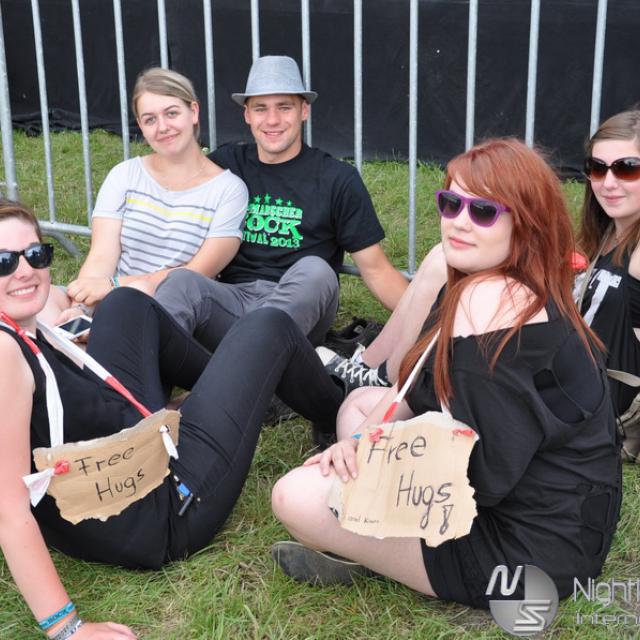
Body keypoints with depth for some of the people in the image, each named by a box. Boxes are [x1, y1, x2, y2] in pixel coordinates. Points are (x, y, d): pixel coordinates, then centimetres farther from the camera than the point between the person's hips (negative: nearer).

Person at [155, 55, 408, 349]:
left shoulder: (338, 179, 8)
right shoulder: (223, 165, 15)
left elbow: (376, 270, 7)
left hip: (299, 310, -1)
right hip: (232, 299, 1)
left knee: (314, 271, -34)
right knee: (182, 281, -29)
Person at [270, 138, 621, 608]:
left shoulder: (489, 300, -26)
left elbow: (482, 474, -28)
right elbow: (418, 388, 10)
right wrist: (362, 438, -7)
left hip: (527, 547, -11)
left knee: (297, 497, -15)